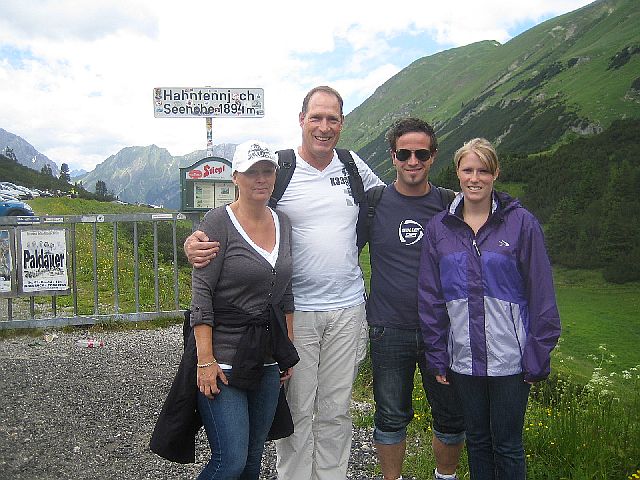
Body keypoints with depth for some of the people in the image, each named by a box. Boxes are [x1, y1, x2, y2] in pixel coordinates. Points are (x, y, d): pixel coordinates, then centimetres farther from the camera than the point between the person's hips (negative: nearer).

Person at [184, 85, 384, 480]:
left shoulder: (354, 166, 5)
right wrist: (195, 242, -26)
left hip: (348, 307, 4)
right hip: (296, 309, -3)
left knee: (336, 410, 16)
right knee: (297, 410, 7)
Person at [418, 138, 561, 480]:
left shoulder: (521, 223, -5)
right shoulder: (438, 228, 2)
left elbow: (541, 294, -4)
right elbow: (431, 298, 5)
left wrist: (538, 357, -6)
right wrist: (437, 357, 3)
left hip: (510, 359, -2)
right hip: (463, 359, 3)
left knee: (508, 446, 10)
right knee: (476, 440, 18)